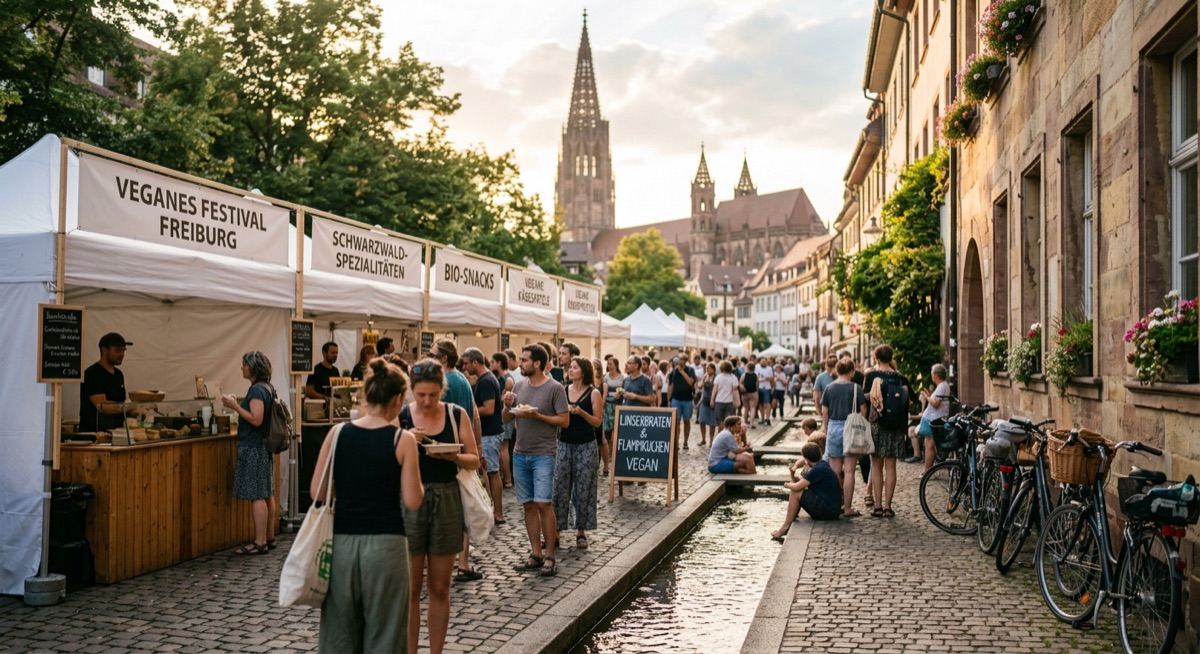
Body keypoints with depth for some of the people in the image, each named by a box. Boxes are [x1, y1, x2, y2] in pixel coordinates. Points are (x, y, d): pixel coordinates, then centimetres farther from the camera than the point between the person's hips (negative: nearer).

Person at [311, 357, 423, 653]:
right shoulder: (402, 439, -8)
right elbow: (412, 501, -7)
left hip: (342, 541, 3)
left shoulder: (338, 433, 0)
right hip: (385, 543, -3)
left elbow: (317, 492, 2)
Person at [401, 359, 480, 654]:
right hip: (410, 502, -1)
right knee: (411, 588, 4)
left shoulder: (457, 414, 0)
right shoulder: (400, 417, -3)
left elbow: (474, 460, 3)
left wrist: (453, 456, -16)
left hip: (446, 501, 1)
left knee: (439, 588, 10)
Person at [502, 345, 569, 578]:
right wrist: (507, 406, -8)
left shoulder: (555, 388, -7)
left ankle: (549, 557, -1)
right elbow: (507, 419, 13)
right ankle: (536, 554, 16)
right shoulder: (519, 386, 9)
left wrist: (537, 416, -18)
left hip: (543, 455, -5)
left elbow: (564, 420, -9)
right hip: (520, 453, 6)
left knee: (543, 504, -9)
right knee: (528, 505, 8)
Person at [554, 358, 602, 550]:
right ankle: (556, 529, 9)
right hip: (564, 444, 3)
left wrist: (581, 412, -18)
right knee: (560, 488, 2)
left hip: (585, 446, -3)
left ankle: (581, 531, 14)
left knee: (583, 489, 3)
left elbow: (598, 421, -5)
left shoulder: (593, 393, -3)